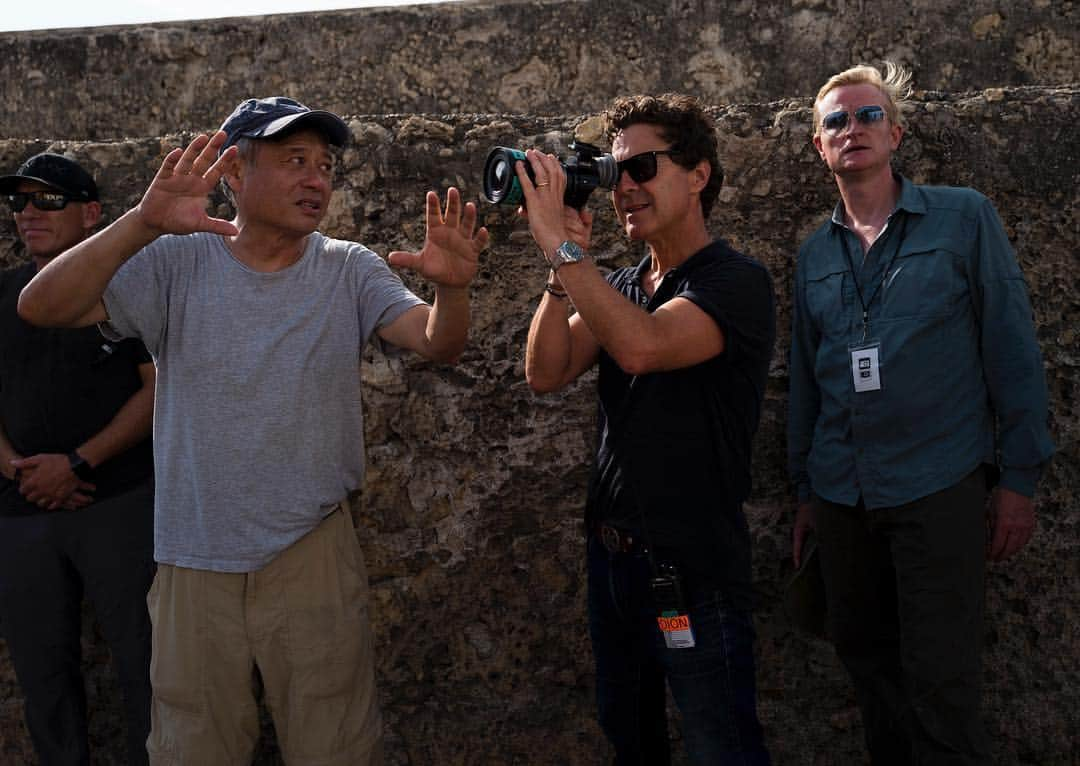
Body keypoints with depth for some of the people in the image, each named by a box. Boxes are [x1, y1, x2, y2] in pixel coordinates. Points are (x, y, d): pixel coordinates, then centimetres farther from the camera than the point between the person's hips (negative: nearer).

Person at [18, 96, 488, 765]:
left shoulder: (349, 271, -2)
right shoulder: (177, 265, -6)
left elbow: (437, 343, -14)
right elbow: (42, 307, -18)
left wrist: (452, 288, -37)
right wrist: (145, 224, -33)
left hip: (316, 557, 0)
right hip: (194, 561, 0)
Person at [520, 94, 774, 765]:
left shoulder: (736, 281, -14)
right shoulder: (619, 285, 10)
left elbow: (641, 346, -31)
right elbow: (548, 373, -2)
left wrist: (559, 244, -26)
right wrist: (564, 269, -13)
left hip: (693, 568, -7)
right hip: (612, 552, 7)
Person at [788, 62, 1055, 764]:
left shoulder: (964, 218, -1)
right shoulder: (814, 255, 10)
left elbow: (1012, 351, -3)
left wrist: (1019, 480, -6)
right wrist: (805, 491, 15)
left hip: (939, 489, -4)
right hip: (841, 495, 4)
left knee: (941, 683, -4)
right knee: (865, 654, 14)